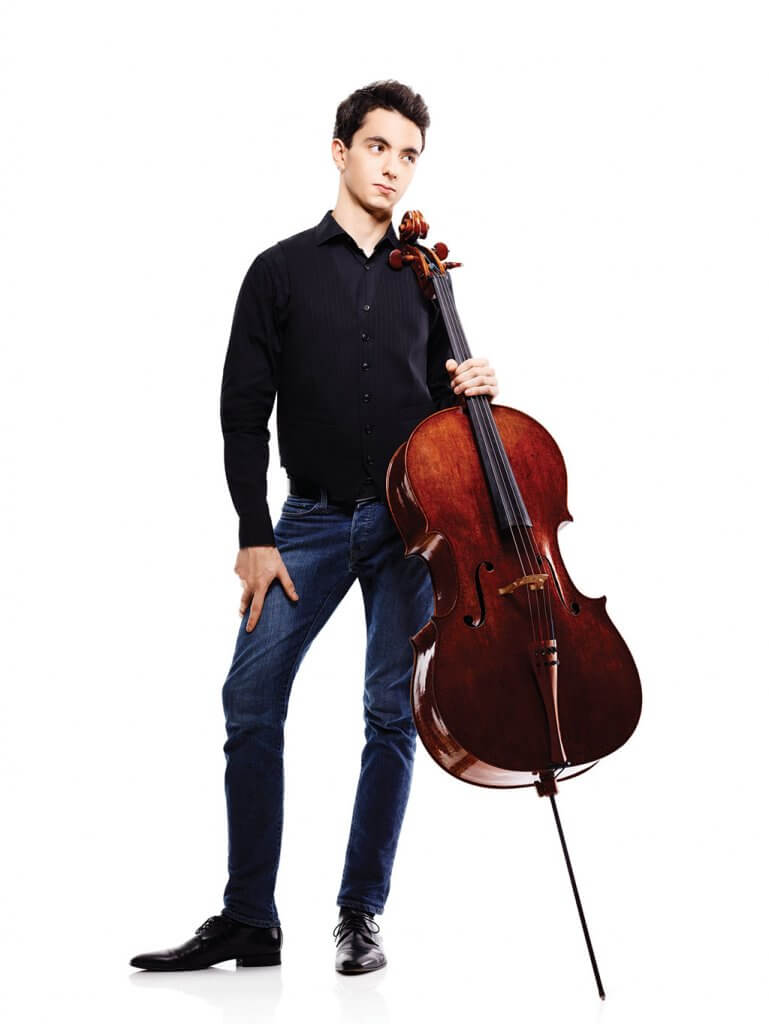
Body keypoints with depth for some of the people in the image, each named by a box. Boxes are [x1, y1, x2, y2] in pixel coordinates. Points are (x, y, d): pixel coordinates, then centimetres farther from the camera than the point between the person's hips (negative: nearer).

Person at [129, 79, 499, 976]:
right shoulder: (282, 270, 3)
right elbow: (243, 412, 1)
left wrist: (470, 389, -5)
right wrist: (254, 536, -6)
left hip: (410, 516, 1)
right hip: (313, 518, -1)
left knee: (393, 714, 0)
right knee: (251, 701, -7)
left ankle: (361, 915, 12)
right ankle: (248, 920, 3)